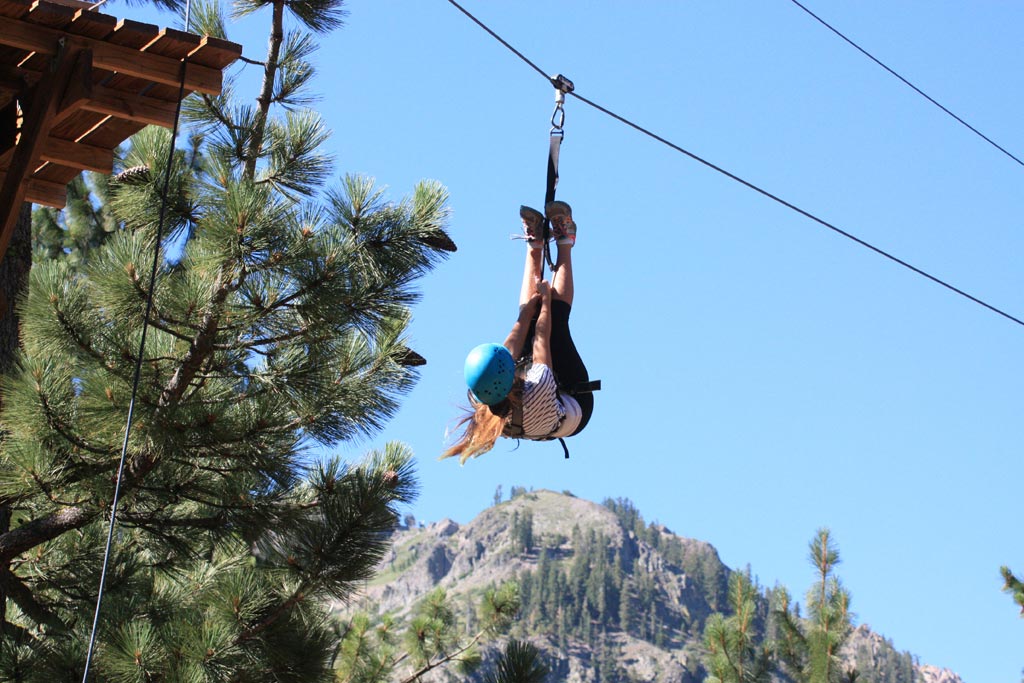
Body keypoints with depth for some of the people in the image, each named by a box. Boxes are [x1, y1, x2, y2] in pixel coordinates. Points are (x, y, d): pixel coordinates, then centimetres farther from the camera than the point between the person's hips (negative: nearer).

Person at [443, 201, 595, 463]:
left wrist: (529, 308, -5)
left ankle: (534, 246, 23)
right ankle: (564, 243, 10)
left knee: (528, 314, 2)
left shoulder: (484, 406, -32)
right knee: (557, 316, -8)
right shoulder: (536, 393, -48)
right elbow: (542, 339, -31)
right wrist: (546, 297, -16)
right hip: (577, 402, -4)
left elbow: (512, 346, -18)